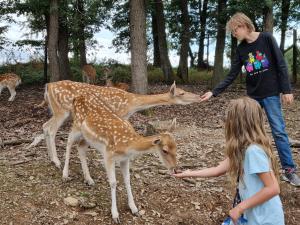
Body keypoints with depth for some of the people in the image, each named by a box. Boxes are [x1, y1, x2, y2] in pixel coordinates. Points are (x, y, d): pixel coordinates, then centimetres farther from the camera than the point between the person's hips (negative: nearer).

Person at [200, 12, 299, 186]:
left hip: (271, 94, -4)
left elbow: (281, 65, -6)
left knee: (279, 131, -3)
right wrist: (214, 93, -4)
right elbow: (231, 77, 4)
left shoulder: (266, 38, -7)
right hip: (253, 96, 4)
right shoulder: (241, 49, 4)